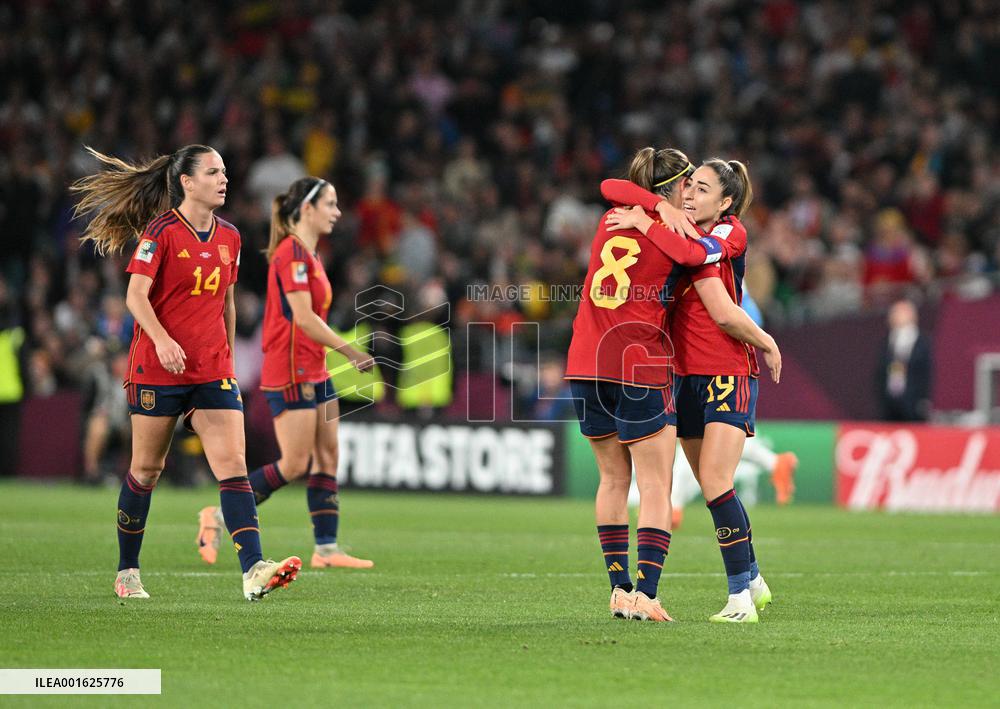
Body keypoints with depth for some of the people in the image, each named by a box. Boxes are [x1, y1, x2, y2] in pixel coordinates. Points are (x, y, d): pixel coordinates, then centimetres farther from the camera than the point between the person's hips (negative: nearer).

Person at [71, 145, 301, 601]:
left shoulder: (229, 237, 10)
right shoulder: (161, 231, -8)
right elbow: (136, 295, -14)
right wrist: (162, 340, -29)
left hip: (212, 371, 5)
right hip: (157, 369, -4)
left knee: (233, 462, -11)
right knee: (147, 469, 7)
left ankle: (253, 571, -22)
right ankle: (127, 572, 22)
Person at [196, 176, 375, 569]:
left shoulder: (308, 255, 14)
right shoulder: (292, 252, -15)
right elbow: (303, 317, -20)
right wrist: (351, 352, -17)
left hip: (313, 371, 10)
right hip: (290, 372, -10)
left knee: (328, 458, 6)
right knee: (295, 463, -8)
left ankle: (326, 548, 7)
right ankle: (219, 515, 2)